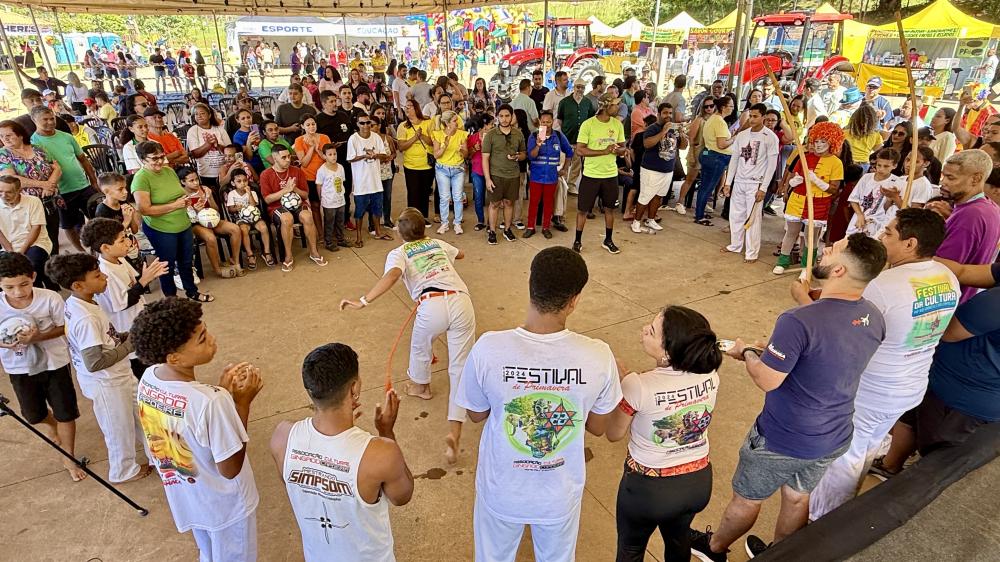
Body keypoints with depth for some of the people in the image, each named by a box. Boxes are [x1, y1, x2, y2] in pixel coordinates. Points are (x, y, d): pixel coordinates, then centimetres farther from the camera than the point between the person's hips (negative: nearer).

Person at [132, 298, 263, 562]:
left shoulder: (148, 379, -15)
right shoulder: (210, 402, -39)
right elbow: (230, 469, -25)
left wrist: (220, 390, -6)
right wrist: (242, 402, -24)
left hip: (185, 498, 7)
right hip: (225, 505, -6)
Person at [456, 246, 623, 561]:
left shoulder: (488, 349, -29)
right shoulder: (598, 356, -26)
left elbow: (476, 414, -9)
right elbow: (598, 427, -8)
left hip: (502, 491, -1)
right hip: (561, 495, 2)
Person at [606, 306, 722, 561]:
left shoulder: (638, 386, -32)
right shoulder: (709, 374, -18)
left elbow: (614, 434, -14)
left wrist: (622, 382, -6)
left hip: (649, 487, -4)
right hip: (699, 482, 5)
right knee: (678, 538, 35)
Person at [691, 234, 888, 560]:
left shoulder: (798, 322, -33)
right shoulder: (874, 318, -8)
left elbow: (766, 380, -25)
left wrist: (747, 352, -6)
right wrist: (777, 350, 8)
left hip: (782, 441, -6)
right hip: (833, 440, 6)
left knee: (747, 499, 19)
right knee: (798, 498, 28)